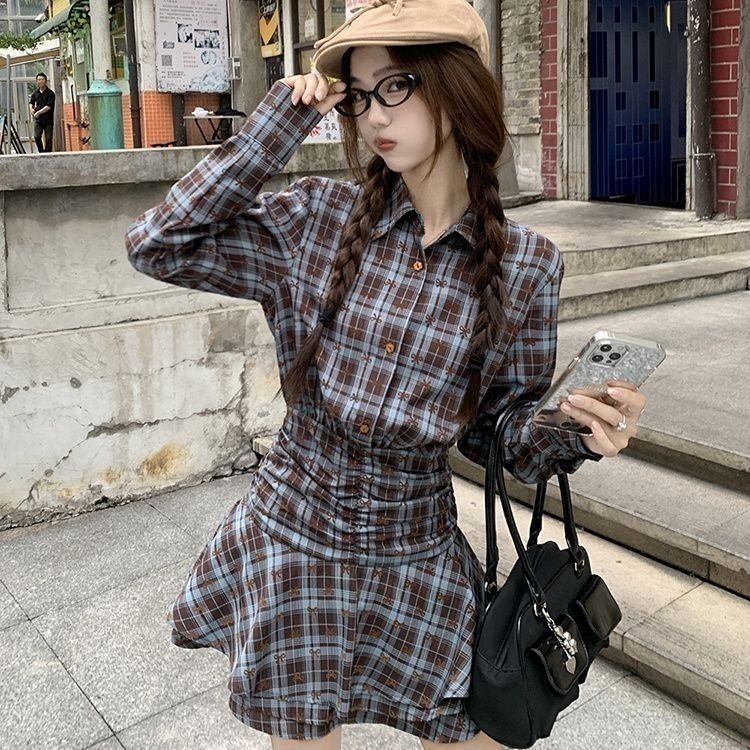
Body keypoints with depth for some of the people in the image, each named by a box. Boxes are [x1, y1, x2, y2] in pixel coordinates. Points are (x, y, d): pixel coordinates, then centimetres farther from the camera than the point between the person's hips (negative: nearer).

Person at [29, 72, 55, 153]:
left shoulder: (50, 93, -5)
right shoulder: (35, 93, 10)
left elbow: (49, 106, -13)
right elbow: (31, 102, 24)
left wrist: (38, 112, -14)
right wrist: (31, 108, 3)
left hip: (48, 120, -4)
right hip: (38, 119, 4)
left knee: (48, 139, -1)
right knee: (36, 137, -6)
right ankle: (42, 152, 8)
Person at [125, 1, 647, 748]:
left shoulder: (525, 264, -8)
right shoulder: (323, 215, -8)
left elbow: (504, 431, -1)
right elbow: (157, 245, -12)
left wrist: (579, 434, -22)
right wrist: (277, 125, -14)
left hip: (417, 556, 0)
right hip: (290, 539, 0)